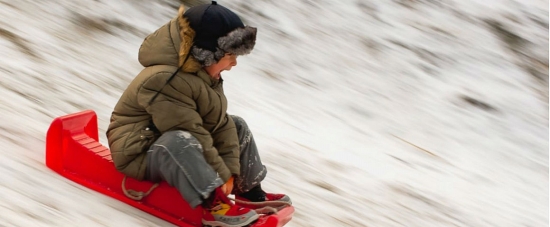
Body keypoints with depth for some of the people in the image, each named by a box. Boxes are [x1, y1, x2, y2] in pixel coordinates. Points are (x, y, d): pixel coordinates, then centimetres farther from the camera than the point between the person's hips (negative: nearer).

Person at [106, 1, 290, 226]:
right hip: (139, 154, -10)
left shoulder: (206, 74, 1)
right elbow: (190, 134, -30)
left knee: (236, 126, 9)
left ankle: (250, 192, 10)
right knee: (179, 141, -41)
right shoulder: (164, 81, -31)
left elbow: (219, 124, -1)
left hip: (178, 149, 10)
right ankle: (214, 205, -41)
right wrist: (221, 174, -24)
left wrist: (230, 171, -9)